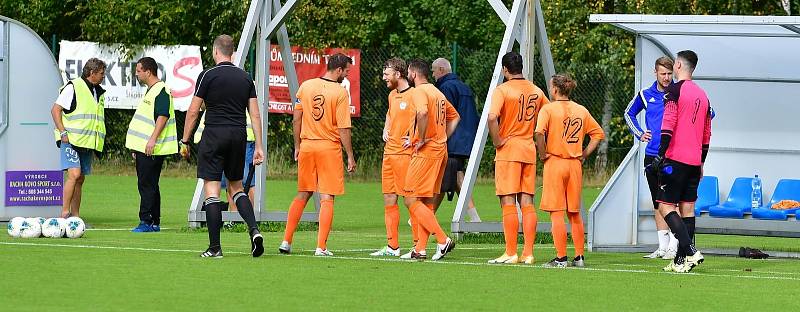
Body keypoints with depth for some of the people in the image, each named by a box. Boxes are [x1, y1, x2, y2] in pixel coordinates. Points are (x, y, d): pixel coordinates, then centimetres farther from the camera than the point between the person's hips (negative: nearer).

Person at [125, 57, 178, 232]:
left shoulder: (161, 91, -12)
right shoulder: (150, 91, 20)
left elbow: (163, 116, -21)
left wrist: (152, 139, -28)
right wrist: (136, 148, 26)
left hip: (152, 149, -11)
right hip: (143, 147, 11)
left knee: (147, 186, -10)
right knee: (149, 186, 11)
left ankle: (146, 222, -11)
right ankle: (154, 223, 14)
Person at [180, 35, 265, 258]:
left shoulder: (208, 76, -4)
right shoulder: (245, 78, 9)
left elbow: (193, 111, -4)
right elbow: (255, 114, 7)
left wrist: (185, 141, 5)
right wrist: (259, 146, 9)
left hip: (214, 135, -5)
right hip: (239, 135, 5)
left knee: (211, 189, -2)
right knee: (236, 185, 20)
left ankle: (215, 247, -5)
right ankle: (254, 229, -1)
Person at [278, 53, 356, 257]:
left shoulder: (306, 86, 4)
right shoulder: (340, 92, -10)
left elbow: (296, 120, 7)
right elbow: (343, 128, -11)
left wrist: (297, 146, 17)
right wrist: (350, 156, -5)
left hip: (307, 146, 5)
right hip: (329, 148, -5)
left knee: (302, 195, 15)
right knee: (326, 199, 0)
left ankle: (286, 241, 14)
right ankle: (321, 247, -5)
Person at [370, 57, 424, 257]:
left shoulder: (414, 94, -12)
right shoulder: (392, 95, 16)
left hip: (405, 153, -9)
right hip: (389, 152, 9)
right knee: (389, 200, 8)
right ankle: (392, 247, 13)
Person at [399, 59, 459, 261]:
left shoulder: (420, 92, -11)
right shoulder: (437, 92, 18)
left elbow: (423, 112, -32)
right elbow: (455, 116, 28)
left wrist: (421, 139, -21)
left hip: (426, 151, -9)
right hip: (441, 149, 9)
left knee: (411, 200, -7)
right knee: (426, 202, 12)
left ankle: (443, 240, -14)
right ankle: (420, 249, 12)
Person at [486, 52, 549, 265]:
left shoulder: (502, 90, -9)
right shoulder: (536, 91, 9)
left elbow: (492, 117, -24)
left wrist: (497, 141, -12)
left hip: (508, 151, -5)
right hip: (529, 151, 5)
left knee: (508, 202, -3)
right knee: (527, 203, 7)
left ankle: (510, 253, -5)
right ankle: (528, 253, 4)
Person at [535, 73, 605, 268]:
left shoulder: (548, 109, -7)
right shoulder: (581, 111, 9)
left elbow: (540, 132, -23)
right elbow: (598, 134, 12)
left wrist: (542, 154, -11)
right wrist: (585, 154, 11)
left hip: (554, 163, -5)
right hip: (575, 165, 5)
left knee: (557, 214, -3)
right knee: (575, 213, 13)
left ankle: (561, 258, -6)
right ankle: (579, 257, 14)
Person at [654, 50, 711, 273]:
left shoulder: (675, 90, -7)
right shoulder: (702, 95, 16)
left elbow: (668, 125, -16)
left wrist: (661, 155, -16)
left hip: (676, 160, -7)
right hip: (695, 162, 7)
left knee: (665, 206, -6)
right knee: (687, 208, 8)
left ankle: (690, 252, -19)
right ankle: (681, 260, 6)